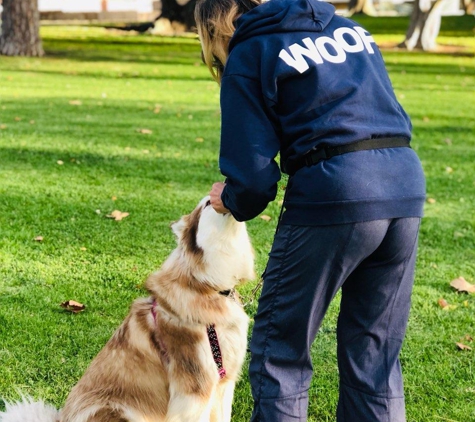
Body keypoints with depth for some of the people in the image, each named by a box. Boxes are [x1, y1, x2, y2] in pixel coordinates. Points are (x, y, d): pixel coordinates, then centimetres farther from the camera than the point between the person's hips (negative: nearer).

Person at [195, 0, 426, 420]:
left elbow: (254, 173, -4)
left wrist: (232, 200, 16)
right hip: (406, 188, 7)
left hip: (333, 196, -6)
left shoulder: (248, 55, 2)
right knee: (376, 355, 15)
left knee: (280, 349, 9)